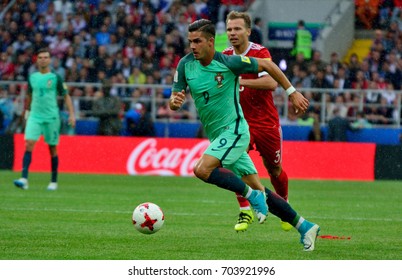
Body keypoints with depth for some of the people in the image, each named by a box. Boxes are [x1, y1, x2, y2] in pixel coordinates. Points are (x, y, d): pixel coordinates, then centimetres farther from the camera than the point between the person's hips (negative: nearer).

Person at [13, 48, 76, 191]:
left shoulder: (55, 77, -3)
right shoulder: (32, 77, 7)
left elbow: (66, 96, 1)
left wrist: (71, 114, -6)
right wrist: (27, 111, 26)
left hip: (51, 117, -2)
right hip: (35, 116, 2)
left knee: (52, 149, 6)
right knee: (29, 144, -14)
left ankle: (53, 182, 19)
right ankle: (24, 179, -21)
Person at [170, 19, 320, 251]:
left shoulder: (228, 63, -14)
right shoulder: (186, 64, 0)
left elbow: (267, 65, -2)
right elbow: (175, 98, 2)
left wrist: (292, 93, -1)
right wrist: (174, 102, -23)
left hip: (234, 130, -6)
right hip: (217, 136, 6)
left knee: (202, 170, -26)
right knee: (259, 191, 7)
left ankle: (253, 196, -10)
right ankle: (304, 226, 15)